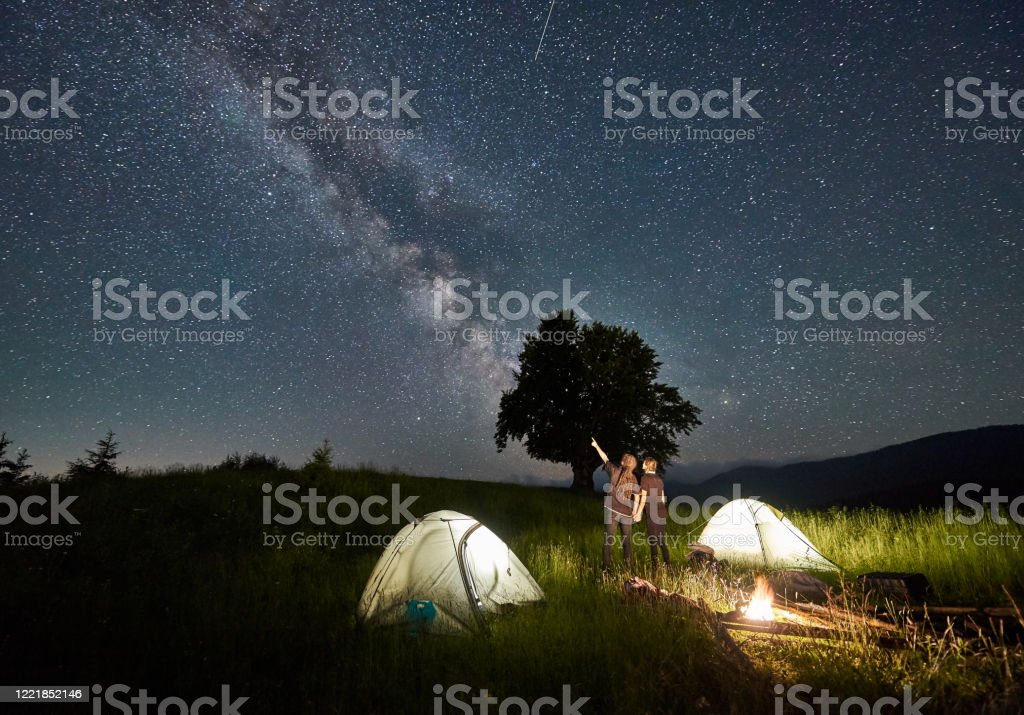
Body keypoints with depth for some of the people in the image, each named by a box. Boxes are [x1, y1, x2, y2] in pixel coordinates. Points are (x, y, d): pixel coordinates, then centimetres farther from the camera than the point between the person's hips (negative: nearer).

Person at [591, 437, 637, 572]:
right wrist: (635, 512, 6)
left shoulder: (615, 471, -5)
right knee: (627, 539, 13)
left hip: (611, 510, -1)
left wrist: (596, 446, 21)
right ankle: (629, 564, 18)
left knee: (609, 539, 3)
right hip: (626, 513, 1)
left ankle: (606, 566, 4)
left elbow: (605, 458, 8)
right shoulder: (633, 479, 0)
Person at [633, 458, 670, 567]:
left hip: (652, 513, -7)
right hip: (662, 512, 7)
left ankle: (655, 566, 0)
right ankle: (667, 565, 16)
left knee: (653, 541, -1)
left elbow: (643, 498, -11)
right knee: (661, 540, 14)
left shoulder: (645, 478, -7)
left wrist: (638, 513, -8)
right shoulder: (659, 479, 13)